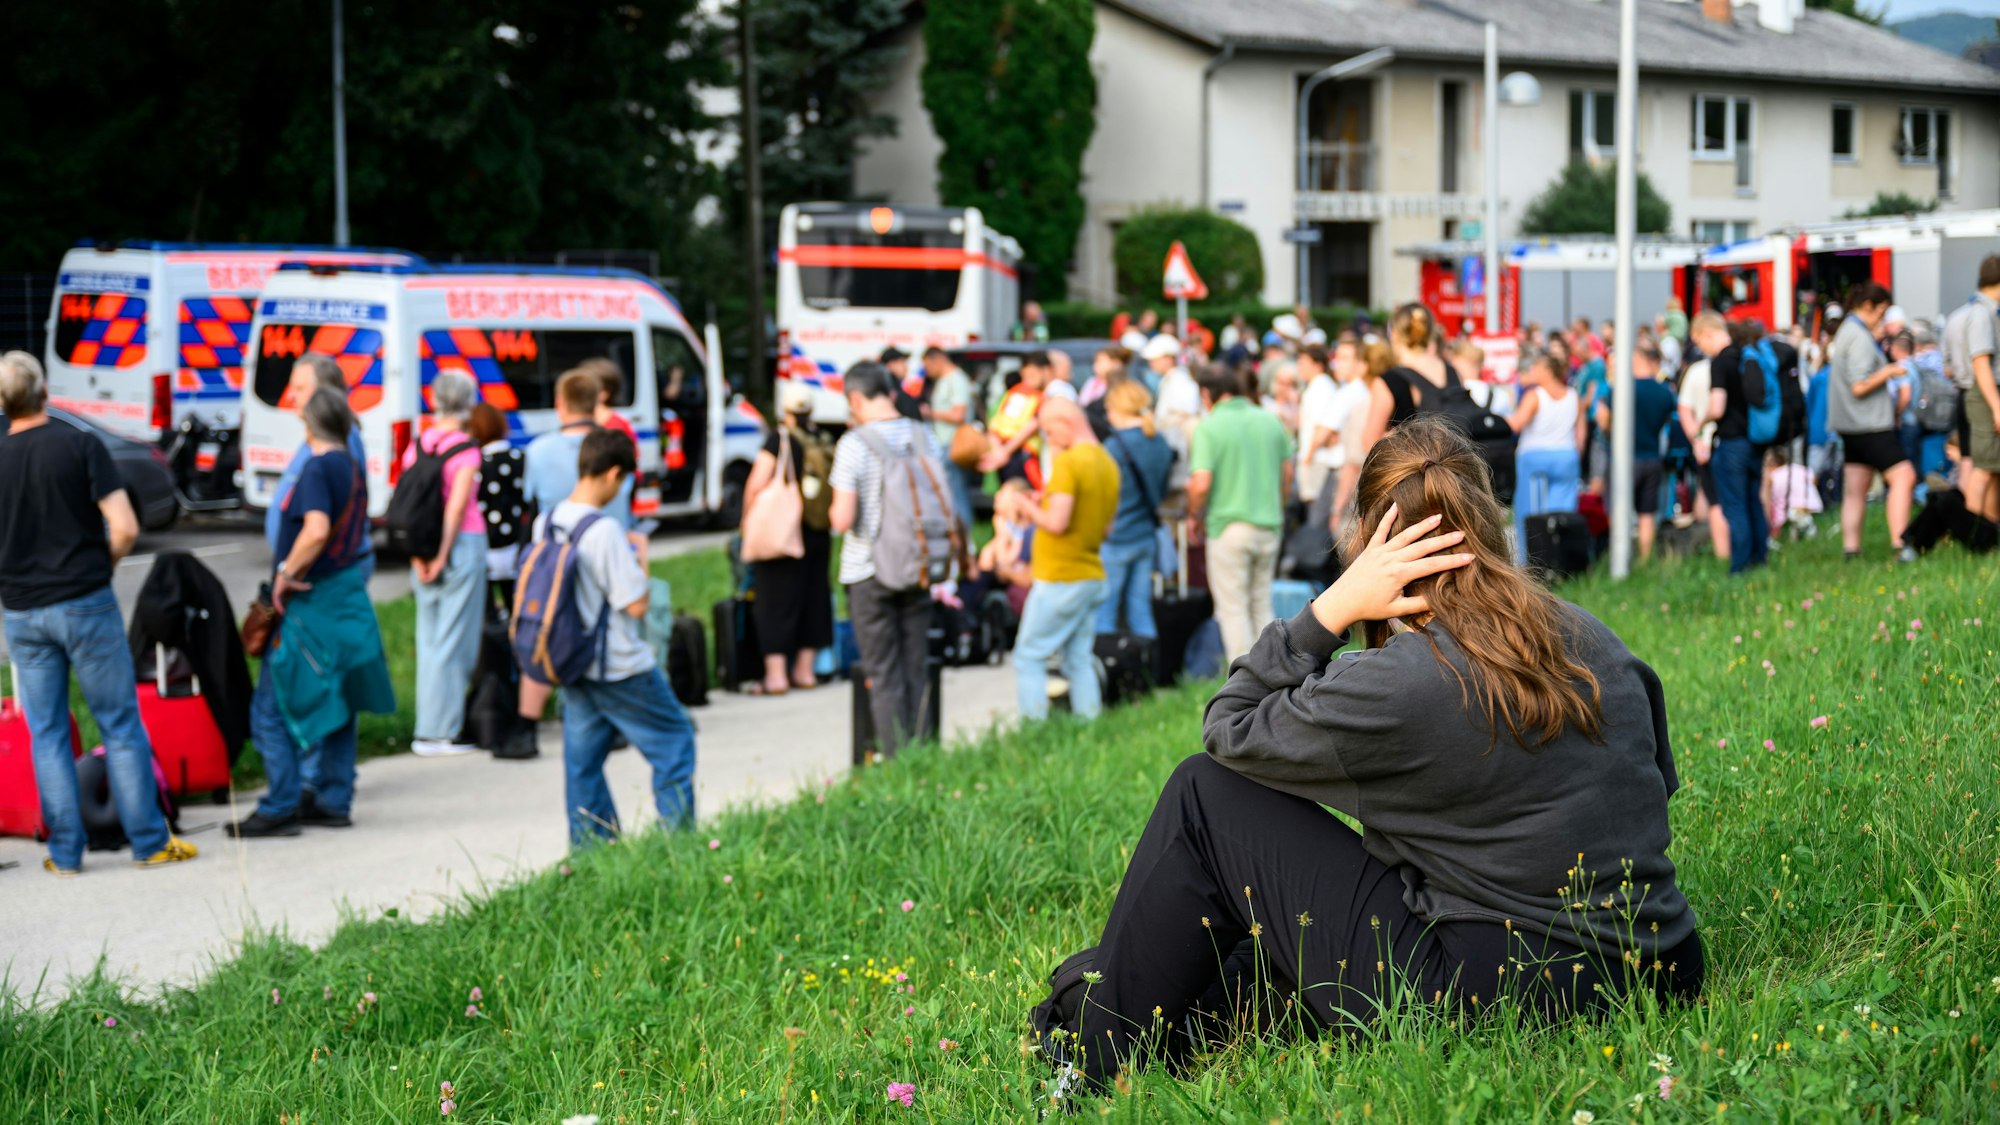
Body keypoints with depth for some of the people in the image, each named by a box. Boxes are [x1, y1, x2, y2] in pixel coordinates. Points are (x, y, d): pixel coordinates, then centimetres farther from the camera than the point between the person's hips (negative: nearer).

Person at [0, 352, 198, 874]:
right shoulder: (81, 446, -8)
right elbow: (124, 528, -13)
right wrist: (100, 568, 5)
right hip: (86, 604, -2)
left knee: (47, 735, 9)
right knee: (120, 724, 5)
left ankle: (65, 850, 9)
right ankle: (150, 841, 8)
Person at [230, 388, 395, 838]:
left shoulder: (318, 468, -16)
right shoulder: (353, 469, 10)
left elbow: (317, 530, -30)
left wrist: (286, 572, -19)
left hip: (311, 602, -9)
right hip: (349, 597, 9)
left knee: (272, 709, -4)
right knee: (336, 708, 15)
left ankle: (280, 808, -4)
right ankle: (333, 801, 21)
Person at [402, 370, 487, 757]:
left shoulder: (416, 446, 7)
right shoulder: (465, 448, -9)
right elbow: (457, 507, -15)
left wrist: (418, 557, 1)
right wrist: (443, 556, -11)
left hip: (425, 548, 6)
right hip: (463, 543, -6)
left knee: (429, 638, 11)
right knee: (455, 639, -2)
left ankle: (427, 730, 13)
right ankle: (442, 733, -1)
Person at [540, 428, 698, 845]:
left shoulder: (545, 524, 1)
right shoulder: (603, 531, -22)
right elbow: (636, 605, -21)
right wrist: (640, 560, -3)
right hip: (621, 668, -7)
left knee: (582, 760, 12)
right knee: (675, 741, 7)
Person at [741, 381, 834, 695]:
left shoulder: (779, 439, -11)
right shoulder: (822, 442, 3)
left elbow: (756, 486, -14)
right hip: (818, 535, 5)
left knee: (776, 601, 0)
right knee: (813, 597, 13)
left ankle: (775, 673, -4)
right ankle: (804, 669, 19)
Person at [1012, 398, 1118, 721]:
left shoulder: (1068, 462, -16)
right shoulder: (1108, 463, 10)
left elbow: (1057, 523, -23)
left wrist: (1030, 510, -5)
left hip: (1060, 579, -8)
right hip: (1093, 574, 8)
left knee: (1029, 657, 0)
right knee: (1079, 660, 12)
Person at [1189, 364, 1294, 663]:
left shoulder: (1209, 427, -10)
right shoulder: (1271, 422, 6)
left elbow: (1201, 484, -17)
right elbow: (1288, 474, 11)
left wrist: (1193, 515, 1)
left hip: (1229, 526, -5)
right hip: (1269, 525, 5)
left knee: (1233, 610, 2)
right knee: (1262, 607, 16)